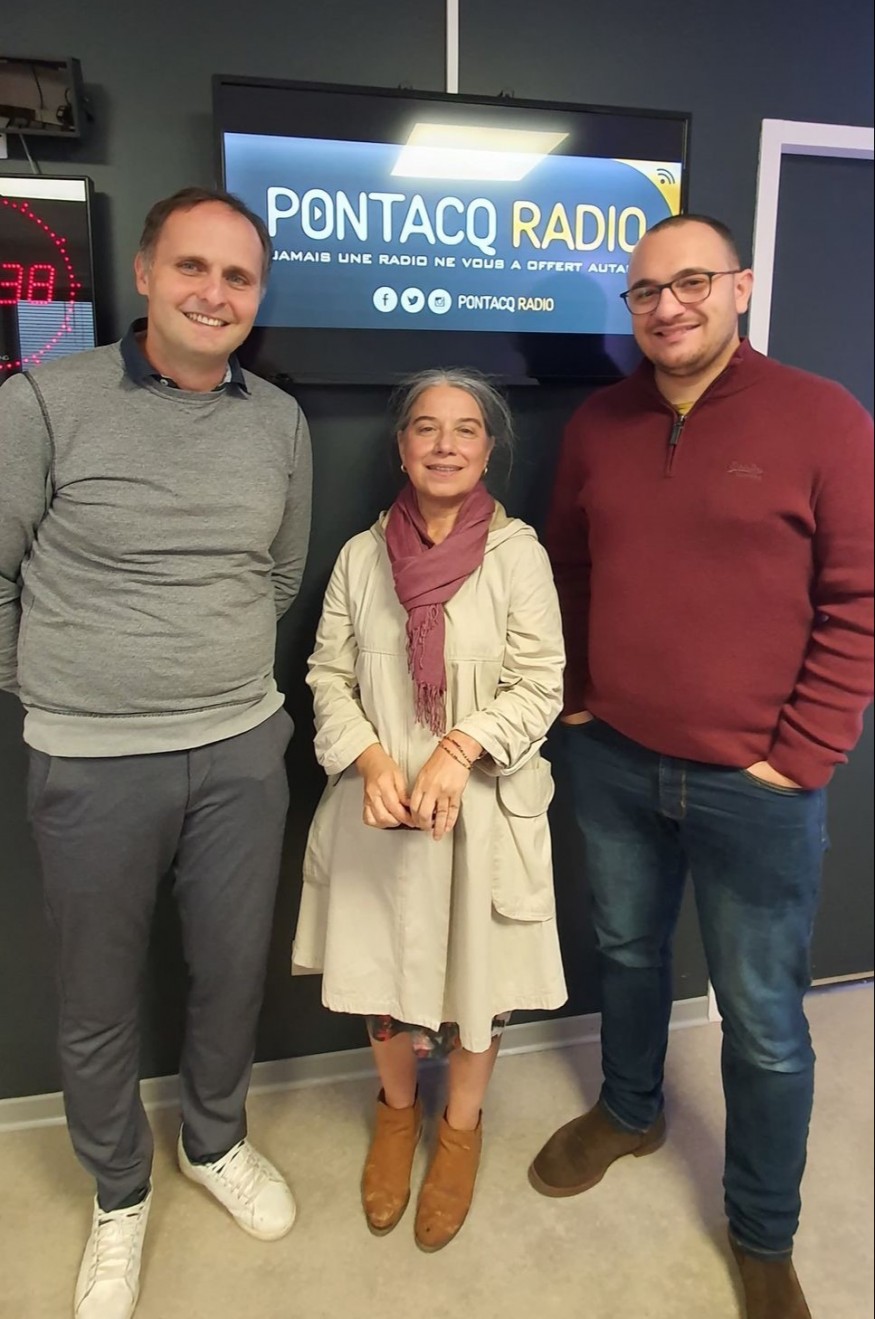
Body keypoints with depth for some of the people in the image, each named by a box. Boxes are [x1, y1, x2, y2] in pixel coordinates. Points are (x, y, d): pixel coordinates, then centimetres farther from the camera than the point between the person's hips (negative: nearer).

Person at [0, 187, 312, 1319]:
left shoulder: (280, 422, 3)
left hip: (243, 751, 3)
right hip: (93, 765, -2)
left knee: (233, 973, 18)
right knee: (98, 1003, 15)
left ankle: (213, 1142, 47)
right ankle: (118, 1196, 42)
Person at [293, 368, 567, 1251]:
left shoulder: (517, 552, -8)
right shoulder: (360, 555, 0)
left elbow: (540, 684, -9)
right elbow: (328, 678, 2)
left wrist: (457, 751, -22)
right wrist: (372, 762, -13)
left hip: (482, 805, -2)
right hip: (377, 804, 2)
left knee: (476, 969, 13)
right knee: (380, 960, 16)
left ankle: (461, 1125, 41)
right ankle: (396, 1108, 46)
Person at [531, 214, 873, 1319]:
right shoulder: (596, 424, 5)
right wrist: (574, 698, 6)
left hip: (755, 783, -4)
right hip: (611, 761, 4)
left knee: (763, 1021, 10)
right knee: (626, 951, 23)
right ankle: (629, 1112, 51)